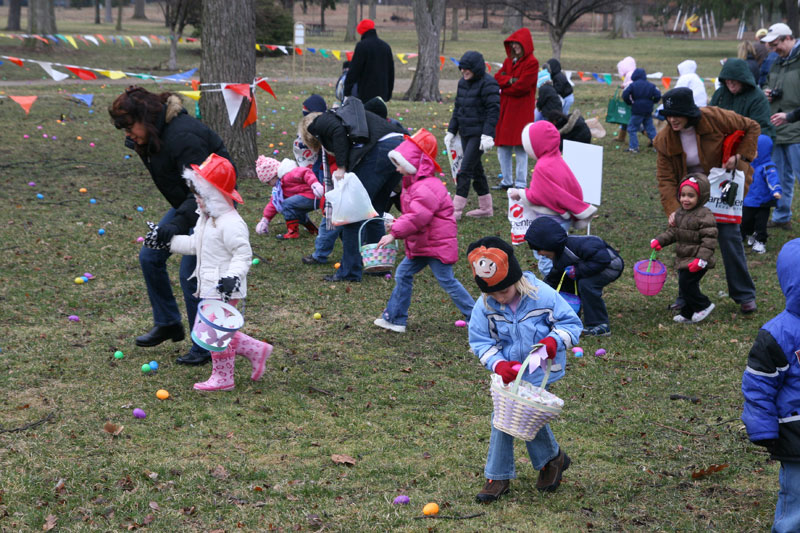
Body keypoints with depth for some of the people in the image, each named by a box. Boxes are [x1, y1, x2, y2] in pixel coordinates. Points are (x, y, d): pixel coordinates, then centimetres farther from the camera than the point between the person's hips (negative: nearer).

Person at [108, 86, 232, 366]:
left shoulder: (182, 137, -30)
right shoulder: (156, 133, 1)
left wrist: (179, 222, -42)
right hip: (188, 203, 10)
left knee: (190, 272, -10)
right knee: (150, 256, 8)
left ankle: (206, 347, 4)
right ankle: (167, 323, 23)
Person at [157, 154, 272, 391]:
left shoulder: (230, 223, -20)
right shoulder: (206, 218, 12)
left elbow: (243, 254, -22)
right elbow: (194, 244, 23)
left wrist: (233, 276, -33)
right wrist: (167, 241, 20)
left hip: (224, 291, -10)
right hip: (209, 289, 10)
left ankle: (222, 377, 11)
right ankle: (256, 350, 26)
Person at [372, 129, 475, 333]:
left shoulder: (425, 188, -23)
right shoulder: (413, 184, 12)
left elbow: (418, 217, -31)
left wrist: (394, 233, -27)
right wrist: (397, 223, 4)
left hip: (437, 245, -11)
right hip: (421, 246, 11)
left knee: (447, 281, -4)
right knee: (403, 274, 11)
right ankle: (394, 318, 17)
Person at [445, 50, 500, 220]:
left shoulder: (488, 84, -12)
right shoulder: (463, 83, 13)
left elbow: (493, 110, -17)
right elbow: (458, 108, 20)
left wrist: (488, 135, -23)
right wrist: (451, 131, 17)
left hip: (479, 134, -9)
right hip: (466, 133, 9)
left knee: (465, 169, -11)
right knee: (476, 168, 14)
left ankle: (456, 210, -10)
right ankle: (486, 207, 24)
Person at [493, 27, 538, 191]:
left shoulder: (532, 62, -9)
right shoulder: (509, 60, 14)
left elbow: (522, 86, -16)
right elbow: (497, 77, 3)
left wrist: (503, 89, -3)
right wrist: (510, 80, -15)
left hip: (521, 110, -7)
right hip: (505, 109, 7)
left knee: (520, 148, -4)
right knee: (503, 148, 10)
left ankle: (521, 184, 2)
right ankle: (507, 181, 20)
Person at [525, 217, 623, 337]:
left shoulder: (576, 245, -33)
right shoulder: (558, 257, 1)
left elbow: (601, 258, -37)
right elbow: (552, 280, 15)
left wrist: (577, 270, -32)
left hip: (612, 265, -10)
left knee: (586, 284, -32)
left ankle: (600, 325, -25)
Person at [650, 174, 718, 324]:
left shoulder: (705, 215, -17)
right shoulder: (679, 213, 9)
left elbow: (709, 240, -20)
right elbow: (672, 232, 18)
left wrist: (701, 259, -27)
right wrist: (659, 241, 1)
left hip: (696, 261, -8)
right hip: (683, 259, 8)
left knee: (686, 284, -12)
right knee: (685, 286, 13)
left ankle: (703, 306, 7)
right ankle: (688, 314, 25)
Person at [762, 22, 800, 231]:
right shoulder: (777, 63, 15)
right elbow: (767, 84, 31)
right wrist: (766, 92, 8)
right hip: (777, 130, 8)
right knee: (782, 176, 15)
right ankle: (781, 217, 25)